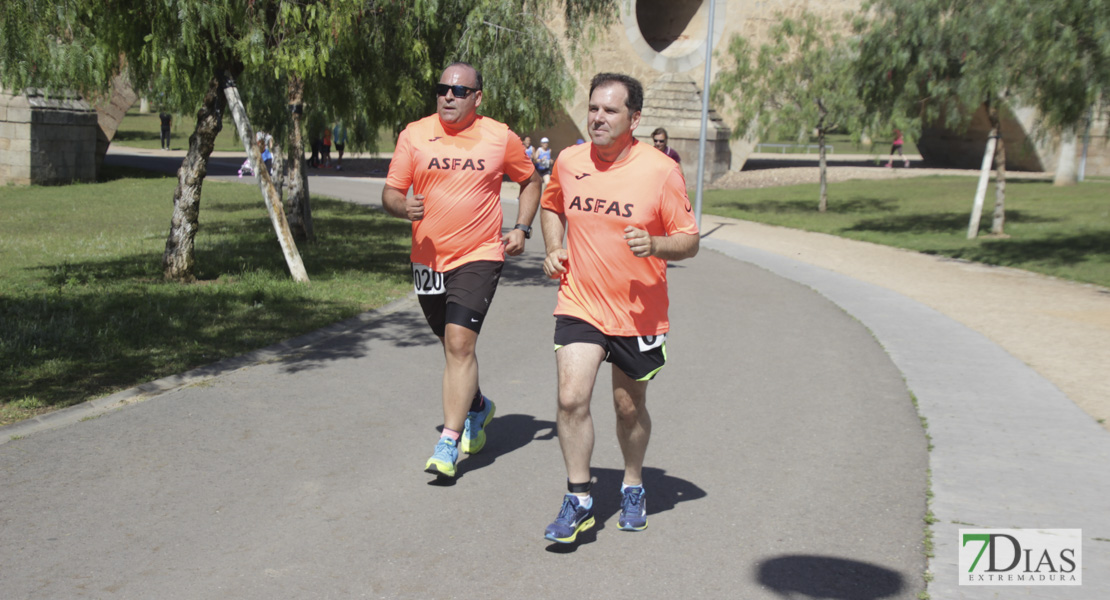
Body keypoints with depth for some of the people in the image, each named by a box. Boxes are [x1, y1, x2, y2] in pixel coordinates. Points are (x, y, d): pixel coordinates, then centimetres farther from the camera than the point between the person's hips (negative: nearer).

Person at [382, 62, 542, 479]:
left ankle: (449, 443, -12)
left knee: (460, 343, -16)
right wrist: (403, 206, -20)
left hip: (479, 257, -3)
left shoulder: (501, 138, 0)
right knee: (454, 345, 17)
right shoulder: (414, 135, 1)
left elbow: (531, 181, 15)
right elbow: (390, 192, 2)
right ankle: (477, 407, 43)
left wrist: (522, 229, 4)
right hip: (428, 258, 3)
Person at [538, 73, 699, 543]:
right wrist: (554, 249, 4)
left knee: (630, 408, 13)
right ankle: (578, 500, 2)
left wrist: (654, 245, -26)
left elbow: (689, 241, -6)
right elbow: (551, 207, 21)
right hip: (579, 305, 2)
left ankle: (633, 487, 39)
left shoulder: (661, 171, -10)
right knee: (571, 398, -13)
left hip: (639, 313, -1)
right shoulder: (568, 162, 0)